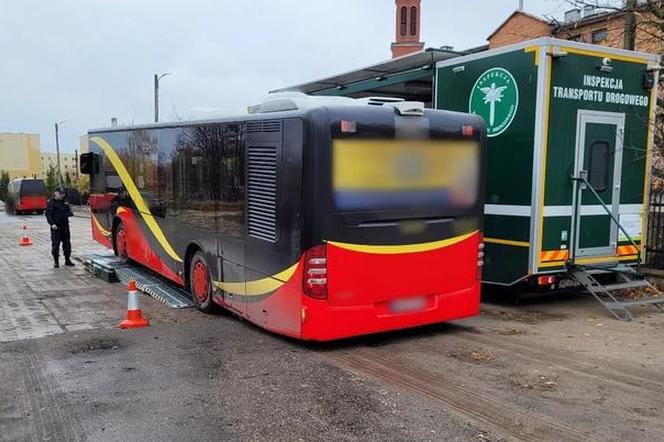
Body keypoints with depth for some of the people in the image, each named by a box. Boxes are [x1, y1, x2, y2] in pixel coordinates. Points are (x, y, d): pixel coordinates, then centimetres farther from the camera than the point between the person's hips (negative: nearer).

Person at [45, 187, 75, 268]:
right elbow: (48, 214, -10)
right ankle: (56, 261, 7)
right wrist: (52, 223, -22)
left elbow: (69, 211, 20)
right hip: (56, 227, -6)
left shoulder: (65, 202, 13)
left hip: (65, 225, 6)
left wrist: (69, 213, -5)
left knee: (67, 243, 9)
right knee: (55, 244, -2)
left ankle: (67, 260, 19)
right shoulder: (51, 202, -5)